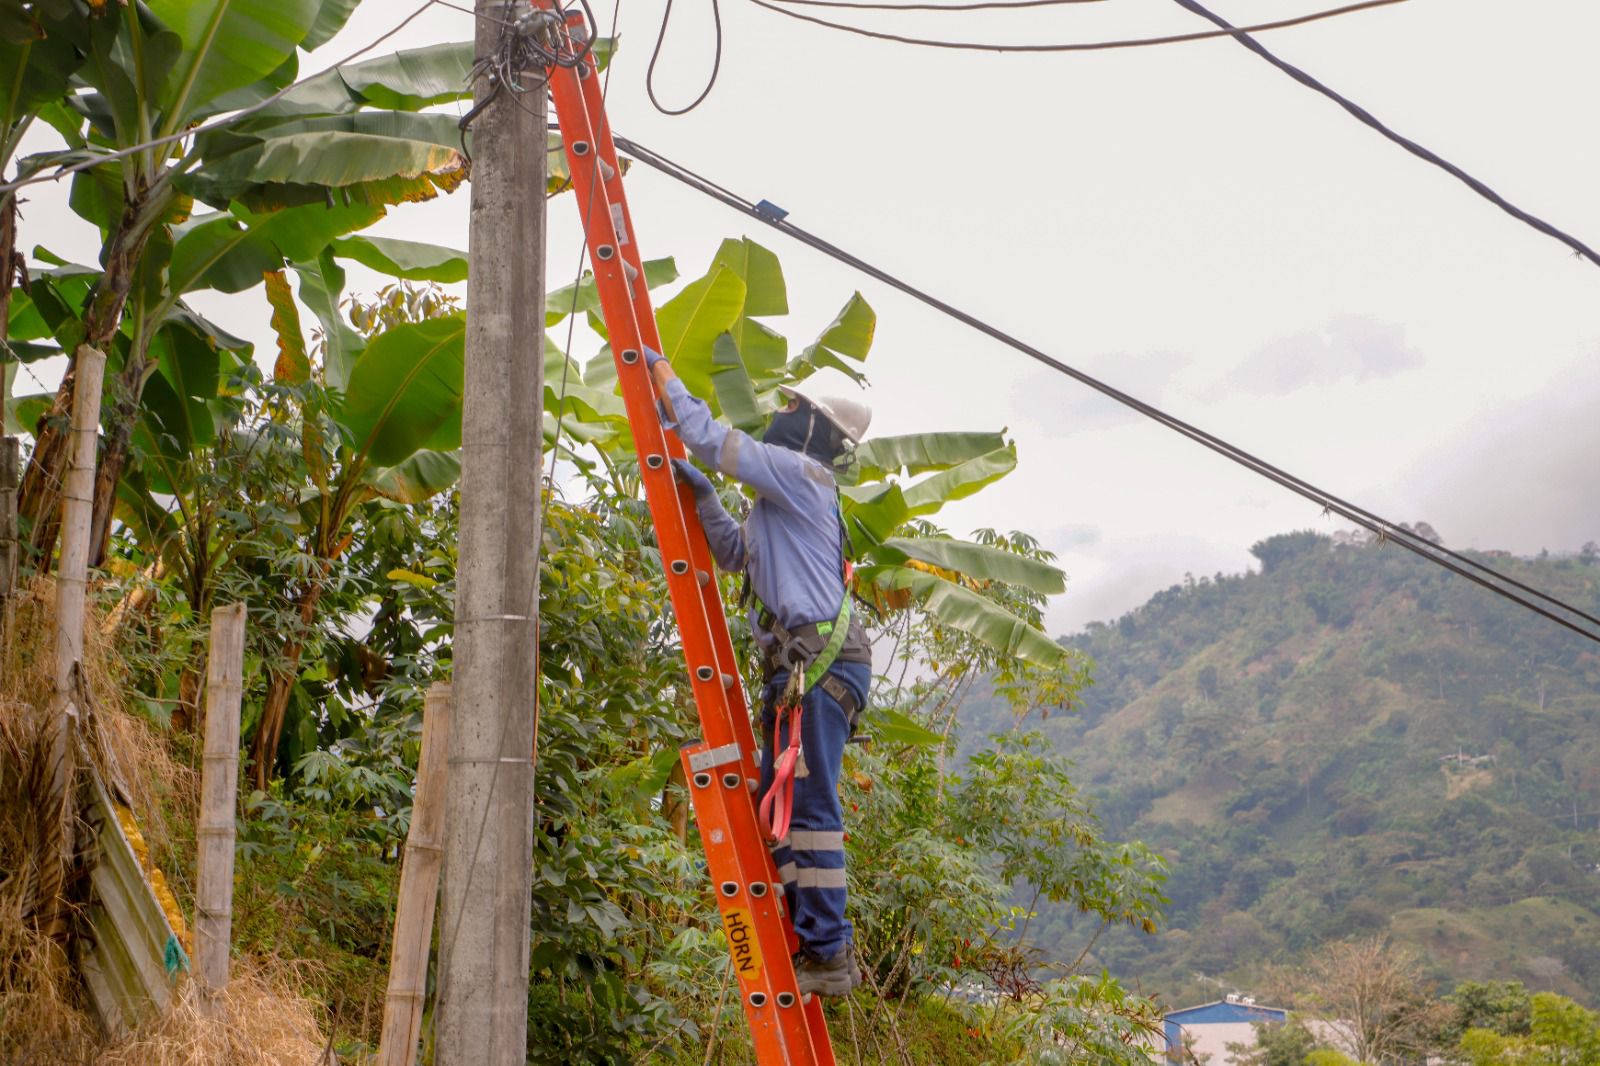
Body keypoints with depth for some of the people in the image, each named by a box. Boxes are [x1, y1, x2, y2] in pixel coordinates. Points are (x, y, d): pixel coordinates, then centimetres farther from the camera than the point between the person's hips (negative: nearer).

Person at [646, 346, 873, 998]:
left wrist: (661, 374, 4)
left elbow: (708, 437, -9)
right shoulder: (784, 494, 25)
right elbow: (735, 553, 33)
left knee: (808, 806, -10)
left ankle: (828, 955, -8)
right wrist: (702, 496, 20)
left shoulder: (799, 471, -4)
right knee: (777, 804, 11)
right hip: (797, 666, 10)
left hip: (822, 663, -10)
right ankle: (815, 942, 15)